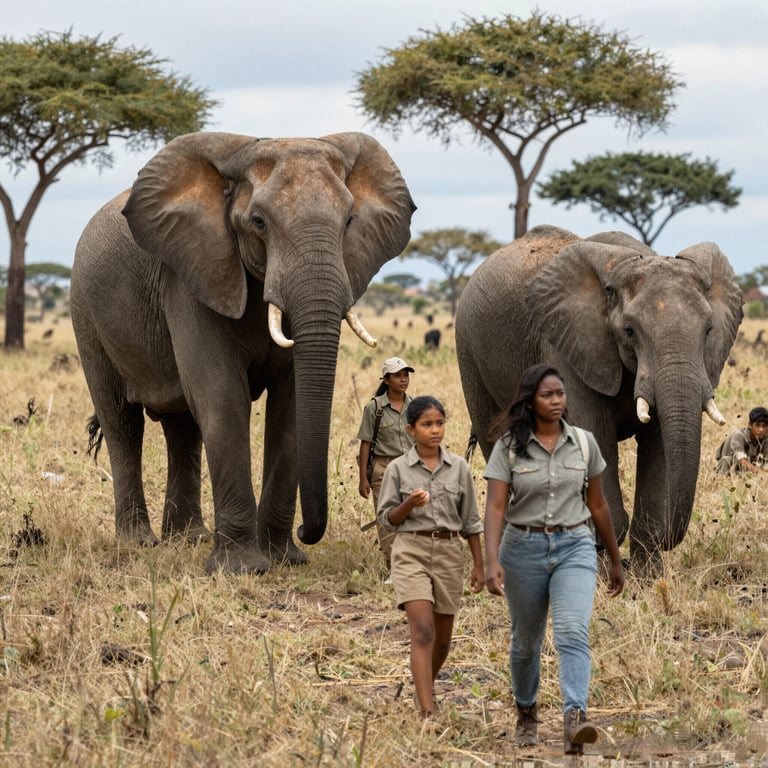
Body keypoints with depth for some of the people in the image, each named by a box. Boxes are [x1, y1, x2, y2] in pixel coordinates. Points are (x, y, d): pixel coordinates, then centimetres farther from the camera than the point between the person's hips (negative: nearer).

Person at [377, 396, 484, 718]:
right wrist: (409, 504, -18)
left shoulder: (458, 467, 4)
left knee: (442, 637, 11)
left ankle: (423, 689, 38)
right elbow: (386, 517, 2)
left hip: (448, 552, 3)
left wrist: (478, 565, 9)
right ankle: (427, 711, -21)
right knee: (423, 631, -17)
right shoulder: (398, 469, -2)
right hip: (411, 550, -3)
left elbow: (470, 520, 9)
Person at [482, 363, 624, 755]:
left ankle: (574, 721, -34)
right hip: (524, 548, 0)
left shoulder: (584, 442, 2)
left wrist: (615, 560, 18)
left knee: (573, 632, -21)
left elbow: (597, 504, 11)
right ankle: (526, 713, 39)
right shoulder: (509, 446, -6)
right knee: (526, 641, 14)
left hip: (574, 548, 0)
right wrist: (492, 561, -27)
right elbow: (496, 507, -13)